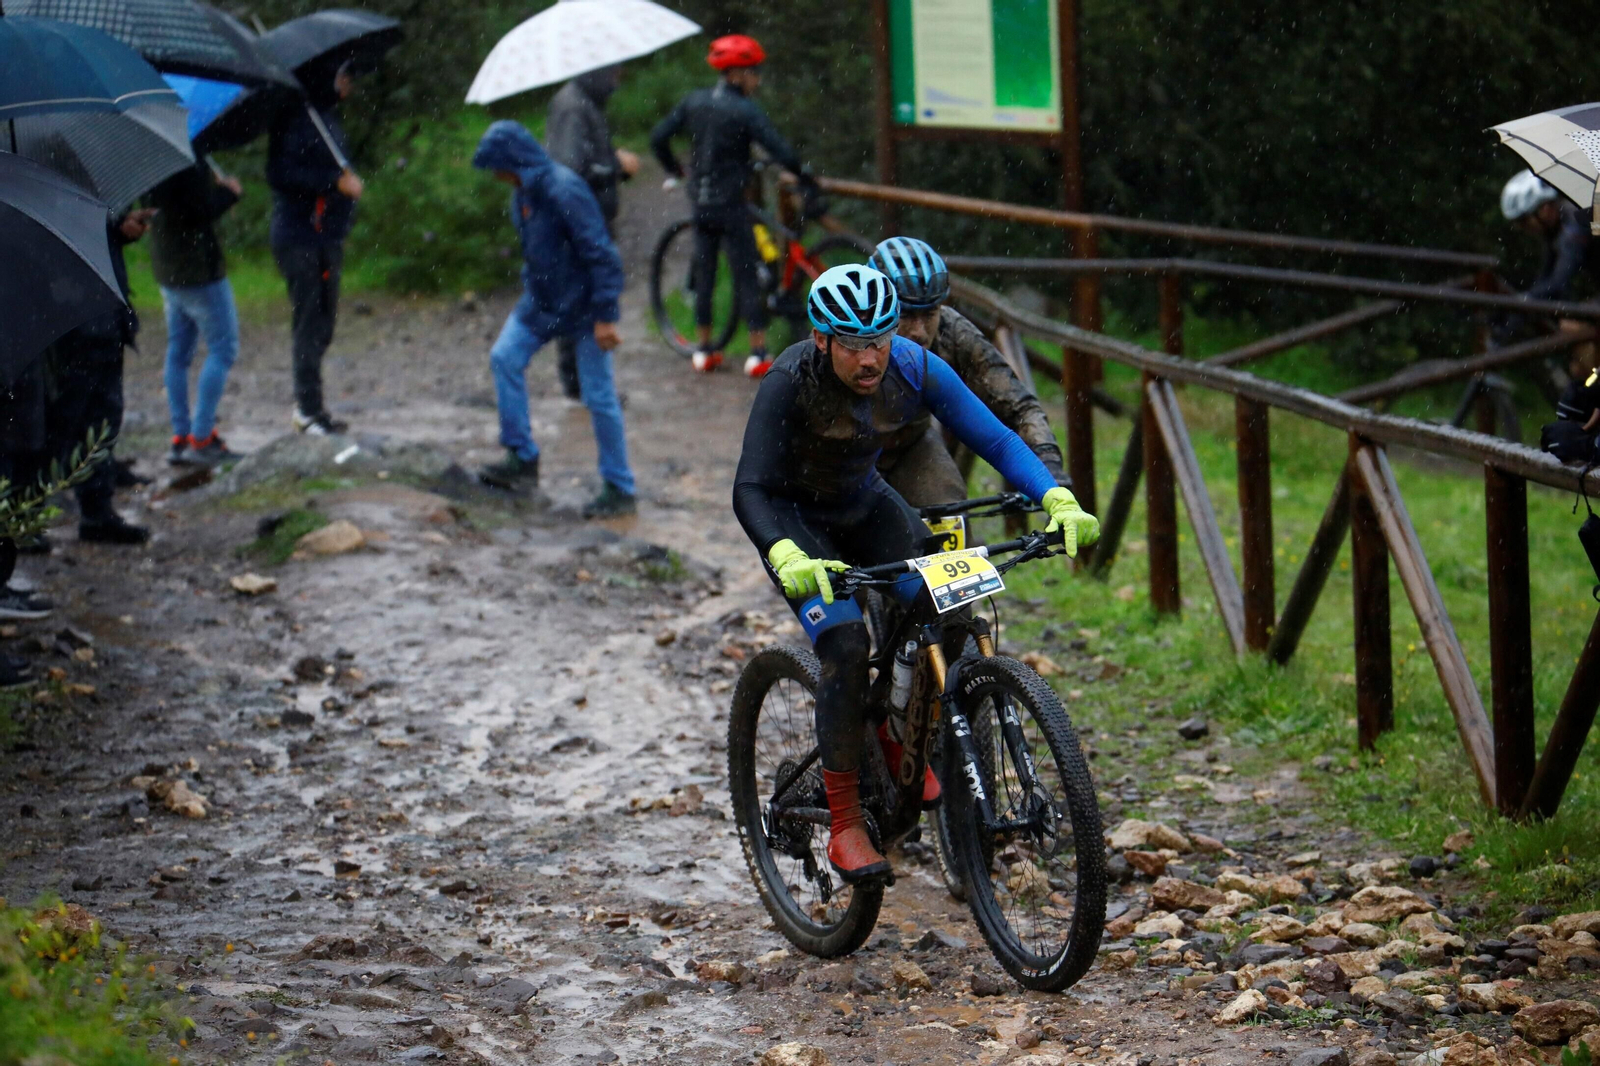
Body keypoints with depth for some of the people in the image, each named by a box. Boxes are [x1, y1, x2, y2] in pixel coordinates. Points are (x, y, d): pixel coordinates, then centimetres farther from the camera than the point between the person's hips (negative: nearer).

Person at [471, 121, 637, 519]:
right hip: (541, 300, 9)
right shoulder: (523, 193, 3)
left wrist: (604, 317, -24)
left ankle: (620, 490, 7)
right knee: (505, 357, -2)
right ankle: (522, 460, 5)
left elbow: (601, 254, -24)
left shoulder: (564, 191, -24)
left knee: (599, 396, -3)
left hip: (582, 306, -9)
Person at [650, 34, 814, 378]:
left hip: (700, 203, 6)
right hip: (730, 203, -6)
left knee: (703, 276, 13)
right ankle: (758, 353, -3)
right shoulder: (745, 111, -15)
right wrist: (804, 175, -3)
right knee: (746, 276, -1)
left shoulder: (694, 102, 3)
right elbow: (781, 152, -19)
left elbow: (658, 137, 7)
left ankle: (703, 350, 19)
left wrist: (675, 170, 22)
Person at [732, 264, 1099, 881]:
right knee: (845, 644, -24)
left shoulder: (914, 368, -23)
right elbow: (750, 490, -34)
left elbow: (995, 439, -22)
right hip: (792, 517, -4)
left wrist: (1060, 502, -38)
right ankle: (844, 827, -14)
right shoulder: (789, 383, -32)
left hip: (863, 504, 4)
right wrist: (788, 560, -53)